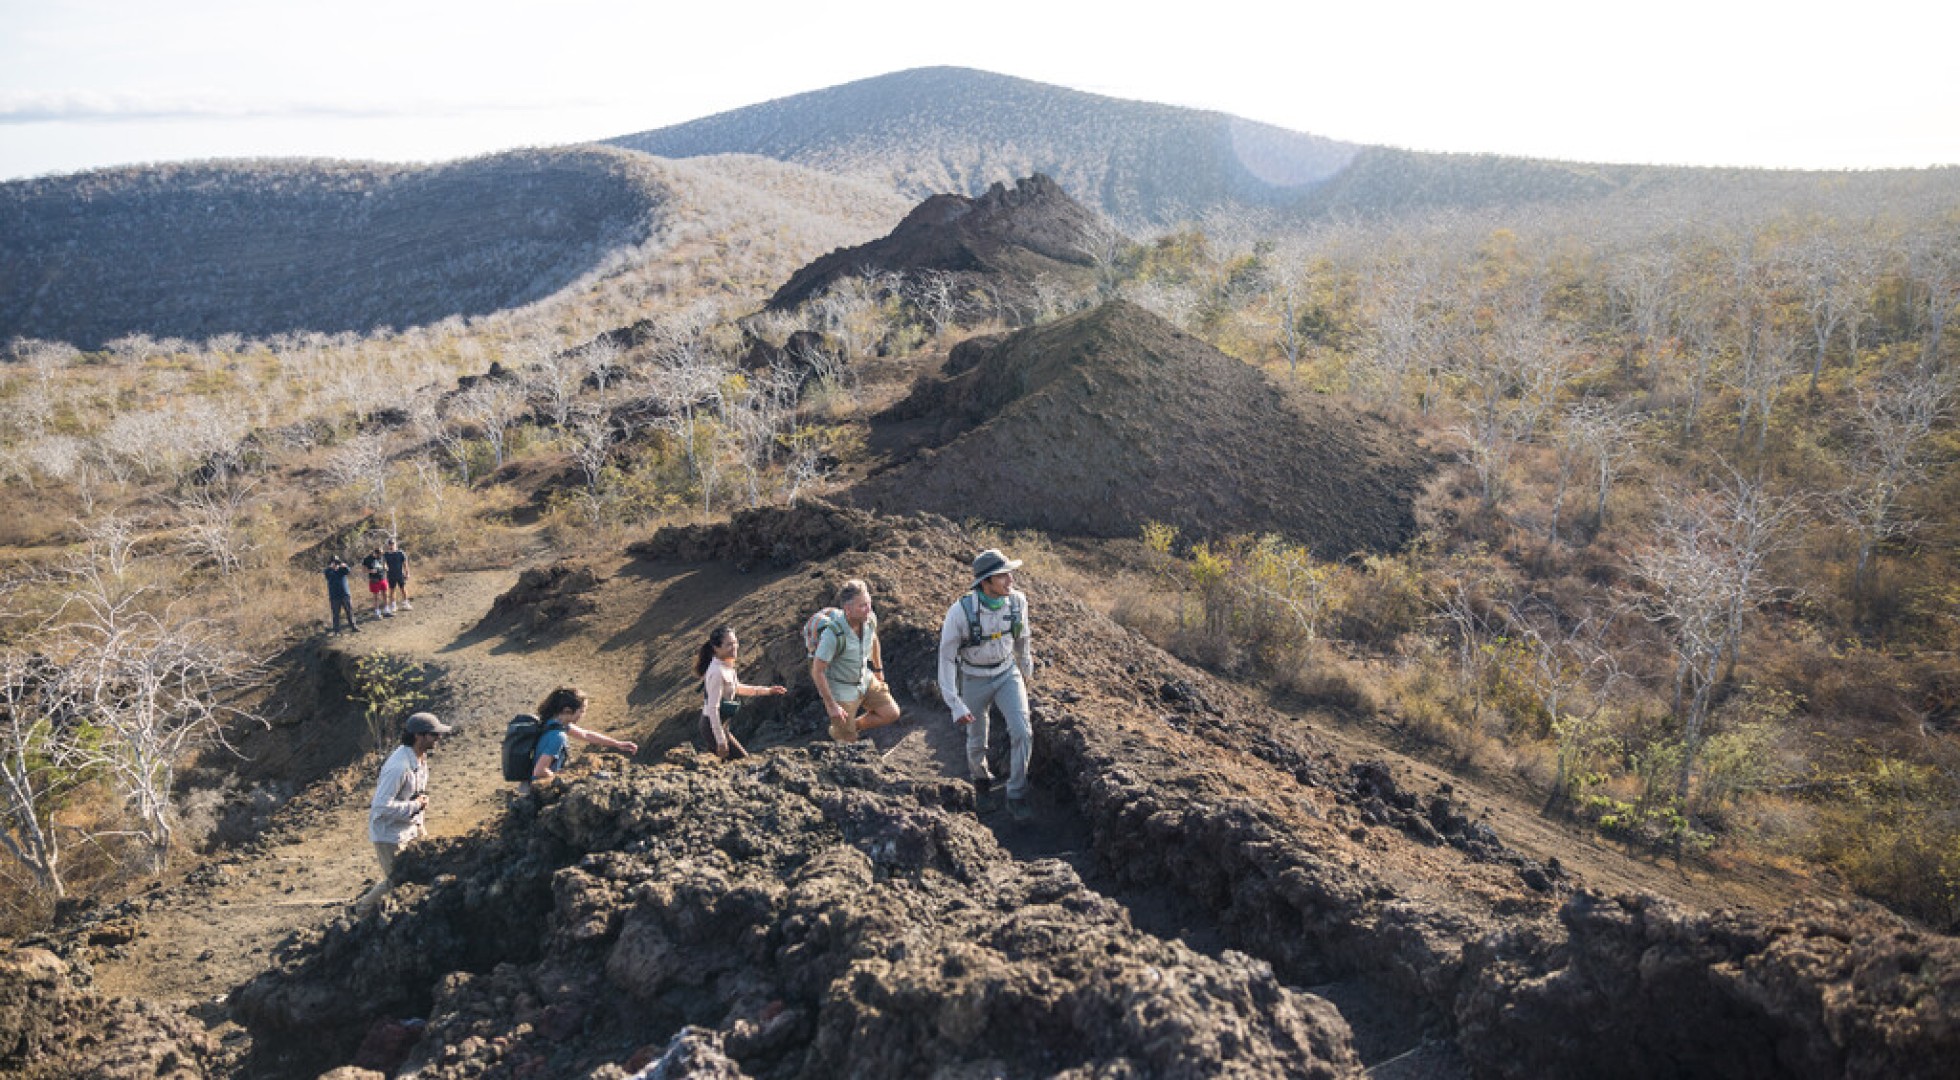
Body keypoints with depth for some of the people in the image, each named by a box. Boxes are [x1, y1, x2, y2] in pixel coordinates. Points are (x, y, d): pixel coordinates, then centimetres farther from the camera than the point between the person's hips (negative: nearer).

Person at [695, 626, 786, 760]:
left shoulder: (727, 666, 3)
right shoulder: (717, 672, -25)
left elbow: (737, 688, 21)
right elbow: (713, 709, -25)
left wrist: (767, 690, 19)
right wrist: (720, 741, -23)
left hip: (721, 724, 9)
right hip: (713, 726, -9)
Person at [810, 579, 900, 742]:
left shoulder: (870, 619, -16)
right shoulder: (833, 634, -34)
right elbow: (817, 672, -25)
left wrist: (879, 670, 18)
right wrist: (831, 705, -21)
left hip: (865, 680, 6)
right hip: (841, 690, -6)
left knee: (892, 714, -1)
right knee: (848, 741, 4)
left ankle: (855, 725, 23)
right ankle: (836, 729, 40)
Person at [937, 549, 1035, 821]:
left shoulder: (1017, 600, -19)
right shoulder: (960, 611, -31)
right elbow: (946, 658, -21)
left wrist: (1027, 669, 19)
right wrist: (955, 705, -24)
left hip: (1007, 673, 2)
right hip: (974, 680, -2)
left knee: (1022, 732, -15)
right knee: (977, 741, 15)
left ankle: (1016, 797, 1)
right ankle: (980, 779, 48)